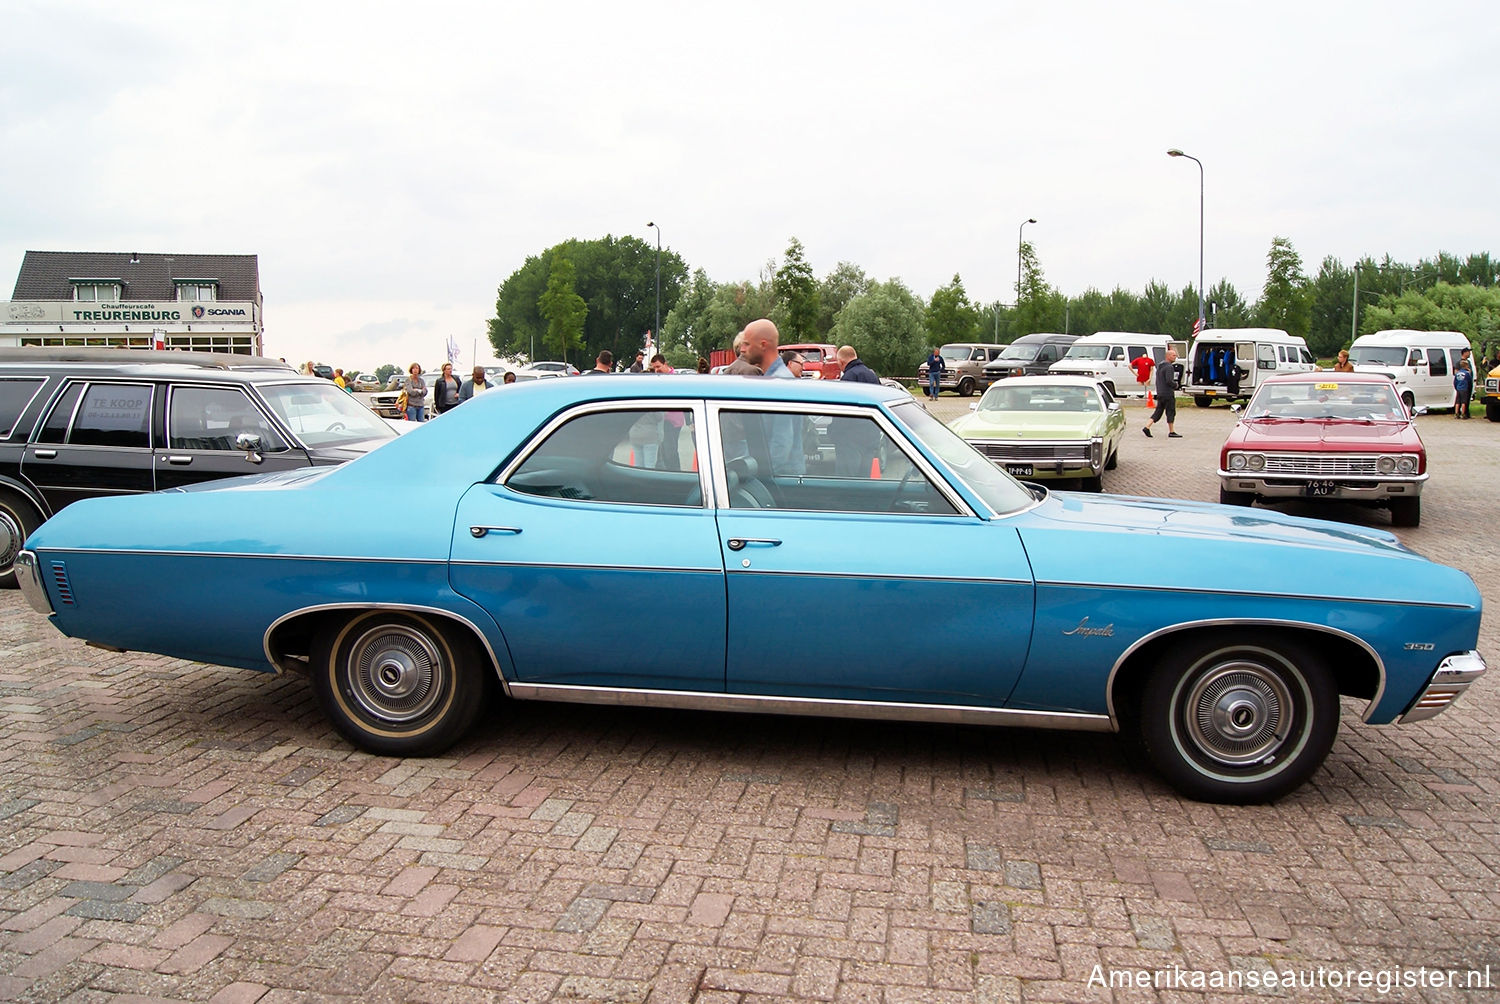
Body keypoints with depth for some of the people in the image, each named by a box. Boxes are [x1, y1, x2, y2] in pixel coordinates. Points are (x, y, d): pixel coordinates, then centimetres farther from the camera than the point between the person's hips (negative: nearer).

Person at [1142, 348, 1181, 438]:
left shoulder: (1160, 366, 16)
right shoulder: (1169, 367, -14)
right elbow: (1169, 381, -24)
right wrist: (1176, 386, -6)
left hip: (1160, 393, 9)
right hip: (1168, 394, -9)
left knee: (1158, 412, 9)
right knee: (1171, 412, 0)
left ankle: (1147, 427, -2)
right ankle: (1171, 432, 4)